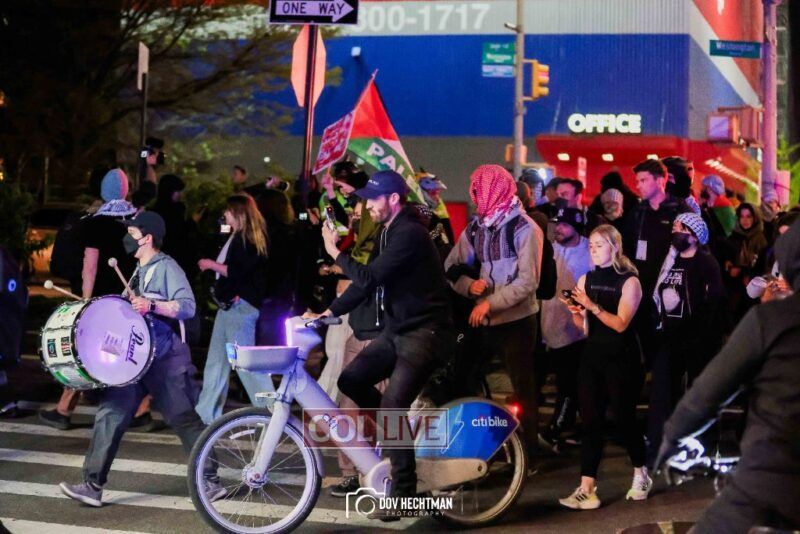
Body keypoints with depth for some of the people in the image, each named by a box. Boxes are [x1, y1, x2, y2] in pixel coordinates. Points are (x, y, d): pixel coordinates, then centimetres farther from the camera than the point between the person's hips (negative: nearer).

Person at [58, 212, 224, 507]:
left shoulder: (166, 267, -9)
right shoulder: (139, 271, 18)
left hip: (166, 360, -8)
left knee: (185, 420, 0)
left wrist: (151, 305, -31)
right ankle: (93, 485, -1)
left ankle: (210, 482, 11)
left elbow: (187, 306, -21)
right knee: (111, 413, -2)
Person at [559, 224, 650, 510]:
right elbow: (583, 325, 10)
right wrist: (575, 311, -10)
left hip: (621, 359, -4)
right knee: (590, 421, -1)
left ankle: (641, 475, 27)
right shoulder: (586, 279, 9)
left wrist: (592, 306, -25)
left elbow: (620, 324, -16)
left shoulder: (629, 281, -6)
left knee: (624, 418, 3)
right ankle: (587, 489, -3)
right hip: (592, 356, 5)